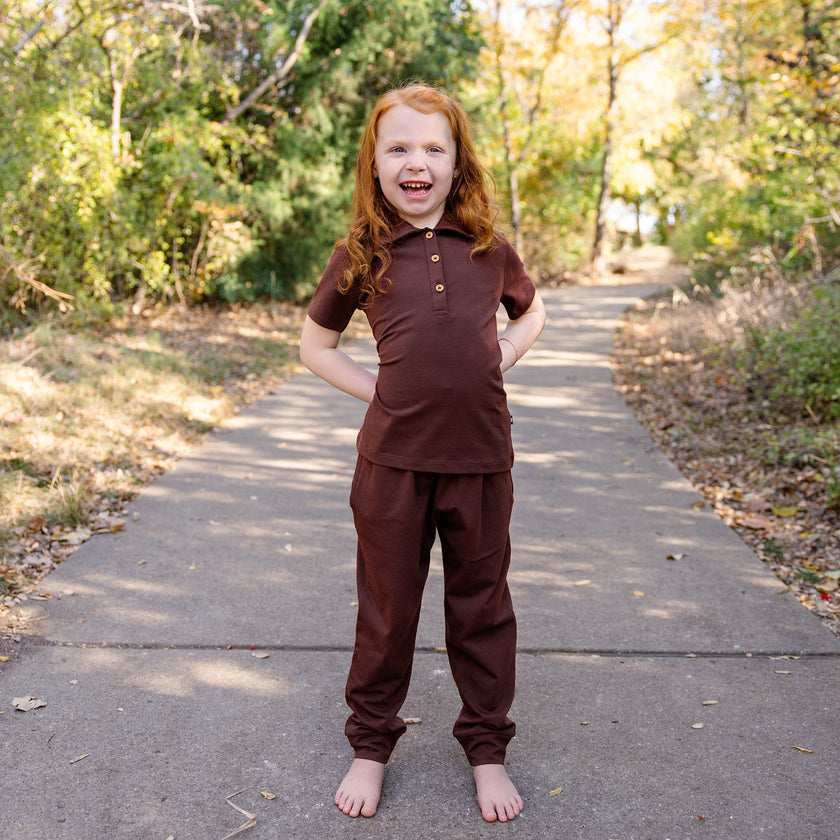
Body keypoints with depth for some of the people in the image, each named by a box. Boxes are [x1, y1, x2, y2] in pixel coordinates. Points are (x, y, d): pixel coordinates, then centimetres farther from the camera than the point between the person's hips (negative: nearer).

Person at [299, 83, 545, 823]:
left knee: (481, 607, 13)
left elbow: (531, 311, 21)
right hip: (393, 459, -1)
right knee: (387, 606, 12)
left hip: (481, 457, 1)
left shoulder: (487, 248, 3)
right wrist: (382, 392, -1)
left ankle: (487, 749, 32)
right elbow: (316, 346, 10)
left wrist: (494, 364, 5)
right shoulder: (360, 256, -1)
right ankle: (371, 746, 32)